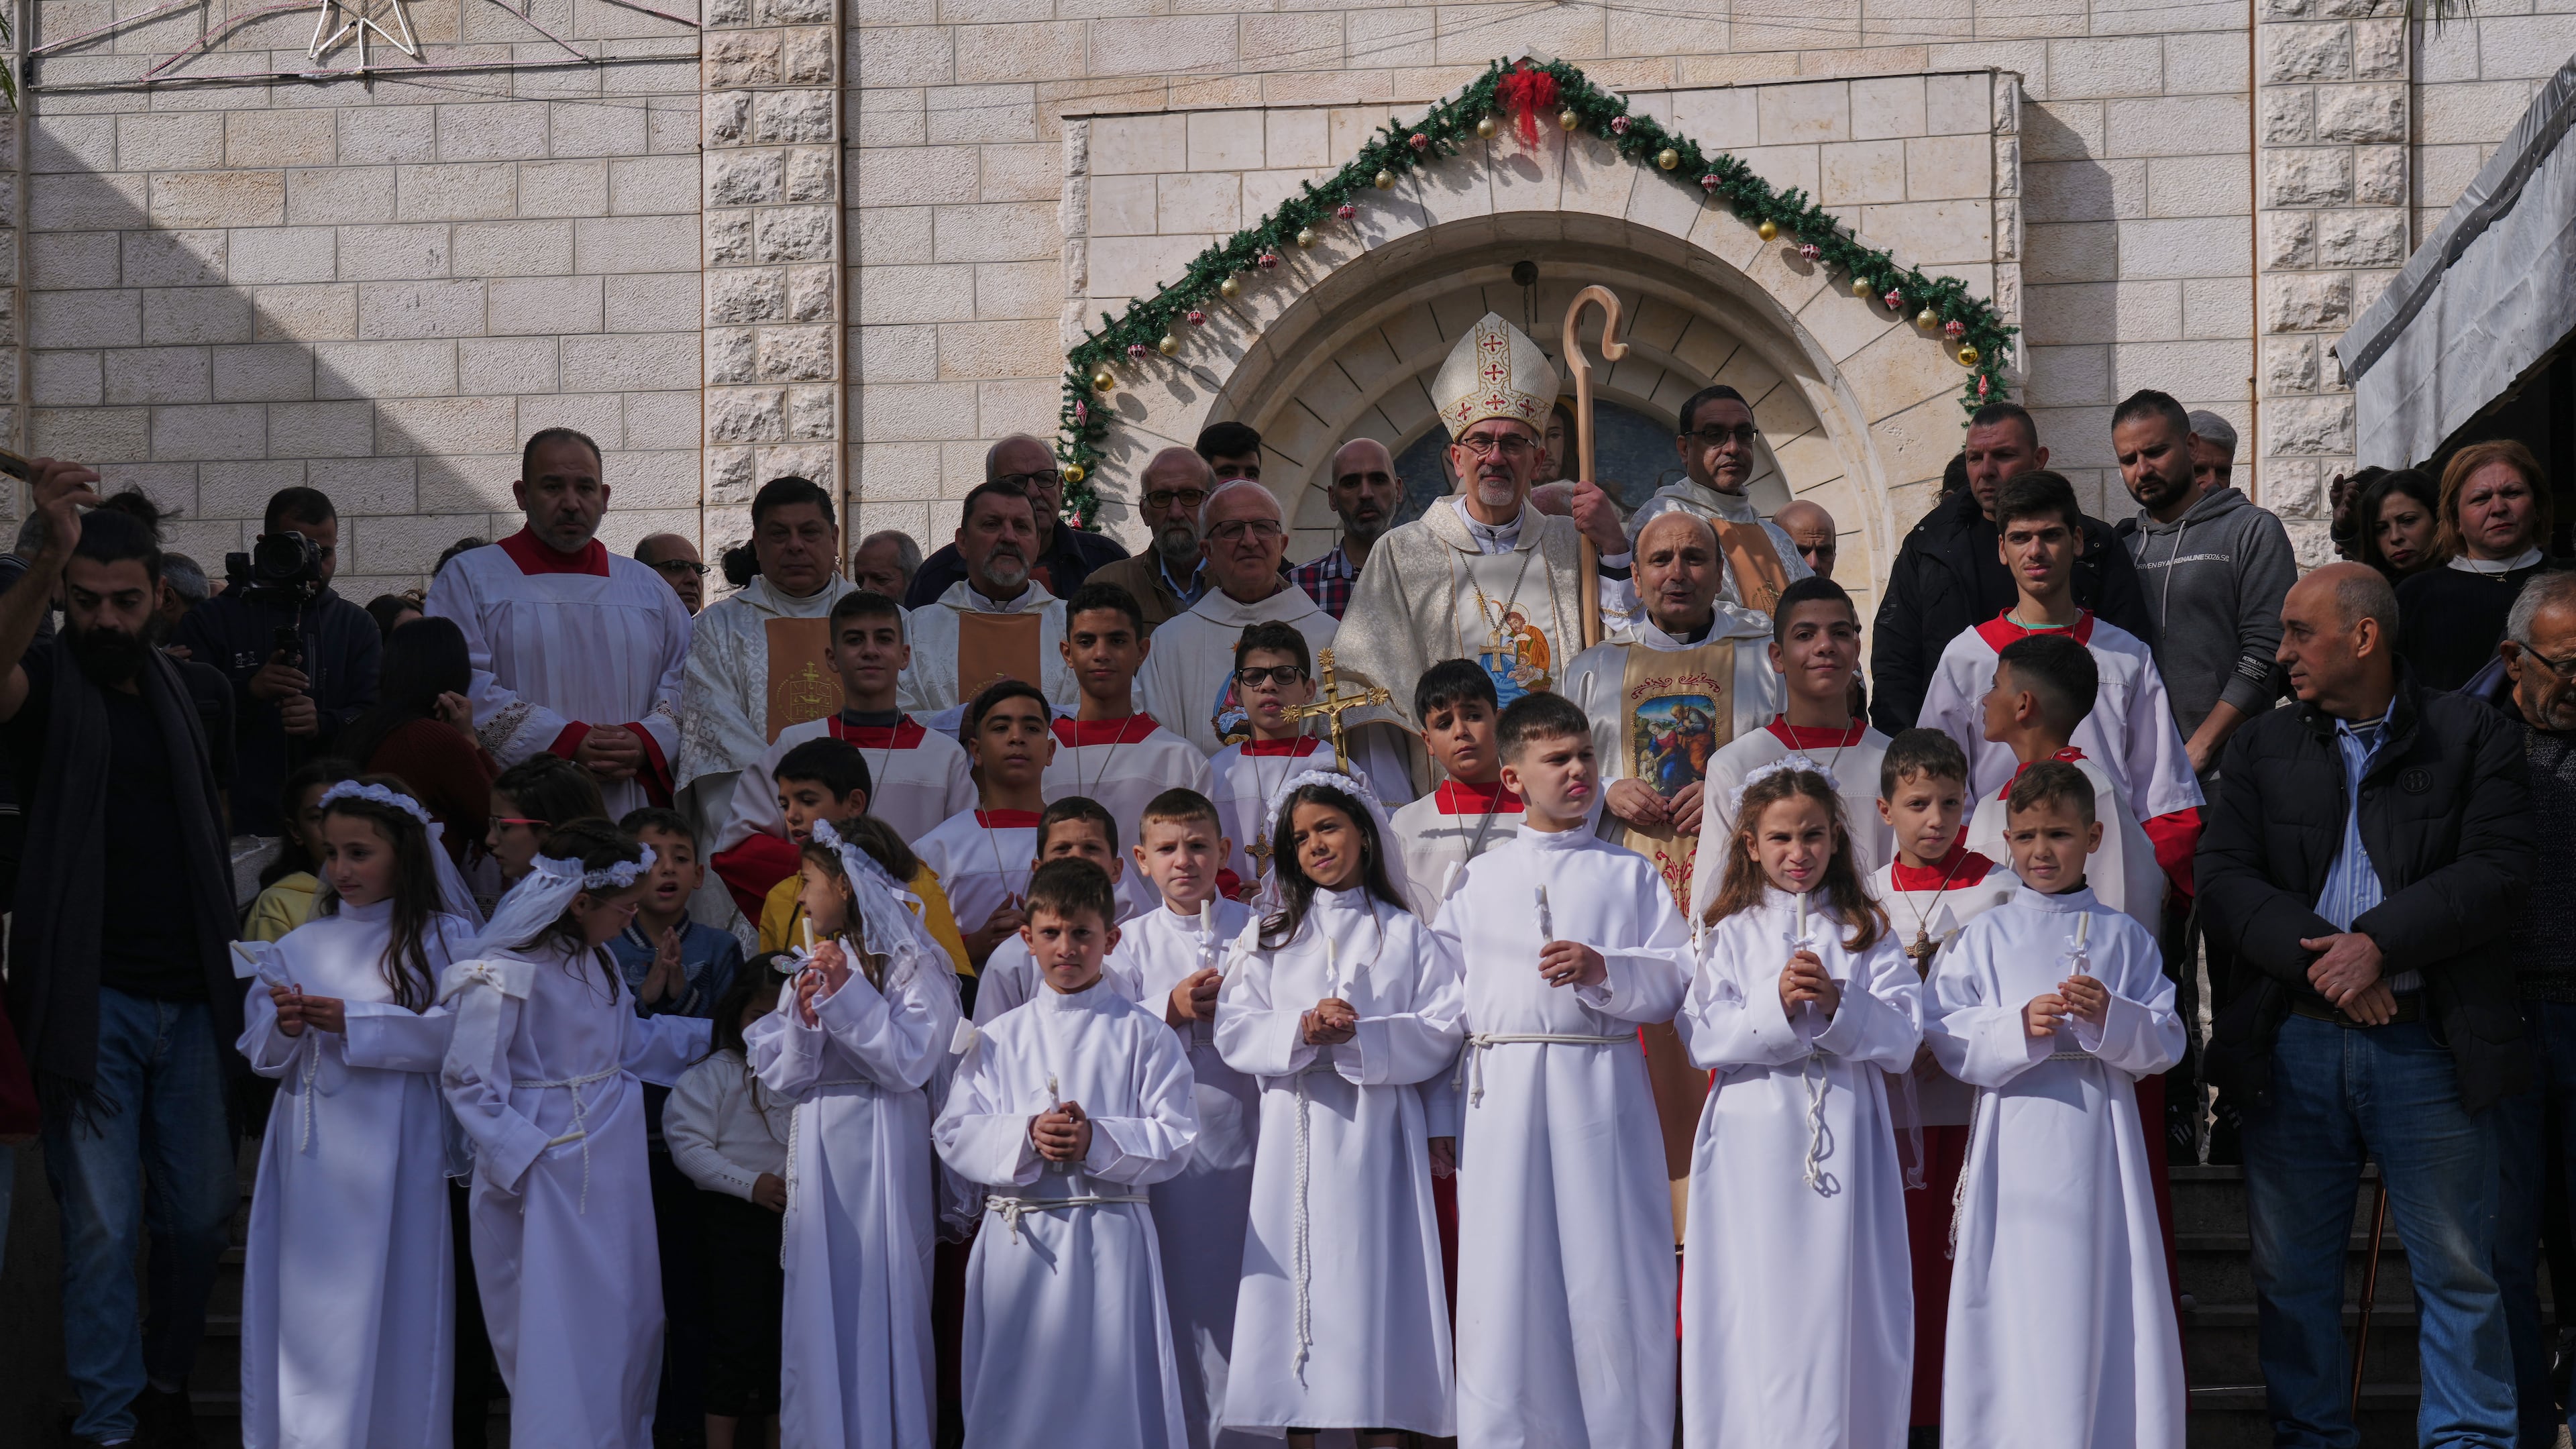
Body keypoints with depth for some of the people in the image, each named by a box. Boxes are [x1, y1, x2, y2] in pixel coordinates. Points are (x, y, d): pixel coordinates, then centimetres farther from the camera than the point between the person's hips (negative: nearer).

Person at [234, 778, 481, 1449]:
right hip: (313, 1154, 3)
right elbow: (258, 1053, 9)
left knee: (393, 1303, -1)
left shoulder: (446, 939, 2)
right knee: (309, 1304, 2)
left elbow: (455, 1034, -12)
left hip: (397, 1151, -3)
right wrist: (284, 1029, -12)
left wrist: (355, 1023, -14)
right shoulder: (300, 947, 11)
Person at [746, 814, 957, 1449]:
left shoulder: (913, 964, -5)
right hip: (818, 1152, 6)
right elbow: (784, 1077, 7)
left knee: (878, 1296, -3)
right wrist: (804, 1016, -10)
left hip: (880, 1151, -6)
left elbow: (910, 1063, -15)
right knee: (818, 1306, 6)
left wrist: (850, 996, -17)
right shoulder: (815, 963, 12)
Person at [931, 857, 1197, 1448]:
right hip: (1019, 1239, 2)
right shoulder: (998, 1039, 11)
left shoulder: (1143, 1034, 4)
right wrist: (1026, 1136, -14)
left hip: (1111, 1239, -2)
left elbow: (1174, 1139, -2)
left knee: (1109, 1395, -3)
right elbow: (954, 1134, 4)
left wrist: (1098, 1139, -17)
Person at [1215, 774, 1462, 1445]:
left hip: (1375, 1134, -1)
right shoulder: (1269, 937, 14)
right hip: (1295, 1137, 1)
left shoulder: (1407, 934, 8)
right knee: (1296, 1284, -2)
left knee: (1374, 1280, -4)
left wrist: (1361, 1036, -17)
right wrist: (1300, 1031, -15)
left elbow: (1441, 1036, -2)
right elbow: (1234, 1032, 3)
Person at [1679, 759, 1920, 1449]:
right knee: (1758, 1306, -3)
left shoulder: (1867, 931, 9)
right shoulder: (1729, 933, 7)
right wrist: (1777, 1005, -17)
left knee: (1843, 1302, -1)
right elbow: (1701, 1038, -3)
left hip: (1846, 1134, 1)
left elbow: (1903, 1036, 1)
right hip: (1755, 1139, -1)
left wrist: (1838, 1004, -16)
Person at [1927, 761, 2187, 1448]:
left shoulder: (2124, 938, 9)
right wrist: (2019, 1027, -16)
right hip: (2015, 1141, -1)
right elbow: (1949, 1043, 0)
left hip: (2100, 1141, 1)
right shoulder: (1984, 937, 7)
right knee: (2017, 1304, -2)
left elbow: (2167, 1042, 4)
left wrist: (2110, 1018, -15)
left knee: (2104, 1304, -1)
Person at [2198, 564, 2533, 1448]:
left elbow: (2496, 874, -8)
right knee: (2292, 1267, 9)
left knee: (2458, 1267, 2)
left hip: (2430, 1044, -3)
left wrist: (2379, 943, -17)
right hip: (2292, 1044, 3)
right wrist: (2318, 955, -14)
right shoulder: (2263, 747, 12)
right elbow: (2222, 879, 1)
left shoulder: (2473, 737, 3)